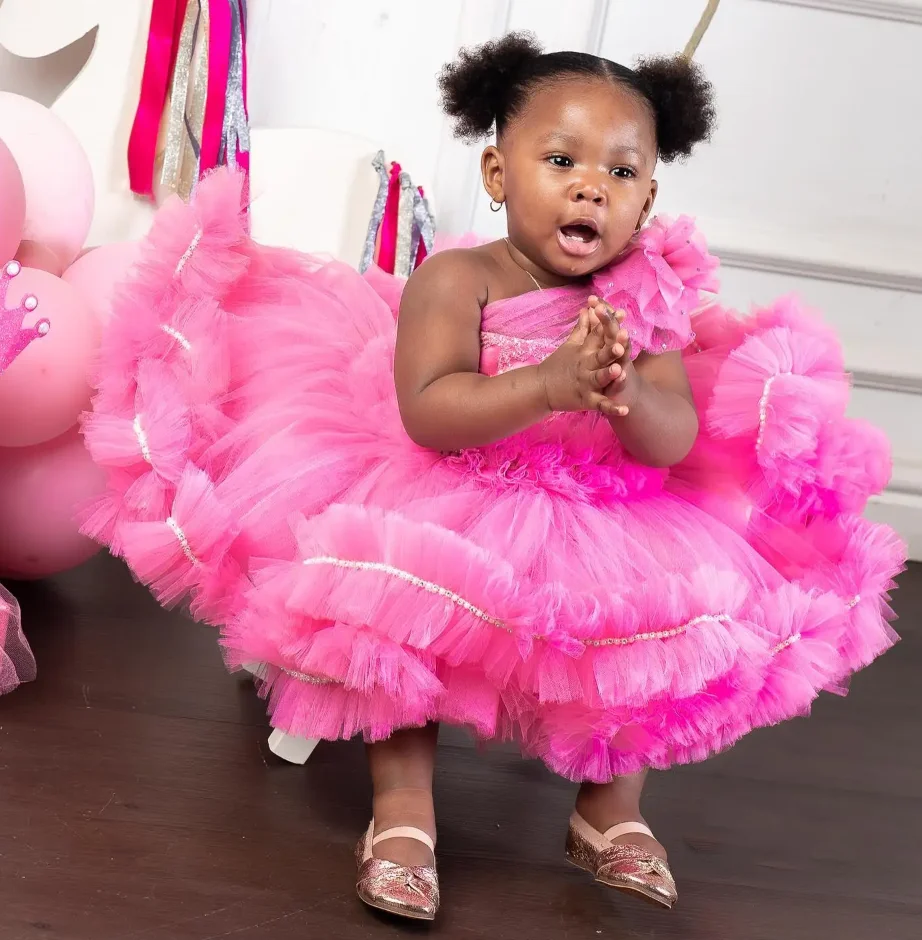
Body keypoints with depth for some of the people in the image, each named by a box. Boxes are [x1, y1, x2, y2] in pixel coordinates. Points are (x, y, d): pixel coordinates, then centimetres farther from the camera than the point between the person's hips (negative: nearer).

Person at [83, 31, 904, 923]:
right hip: (451, 511, -3)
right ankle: (403, 804, -7)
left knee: (657, 621, -10)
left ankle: (613, 807, 14)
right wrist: (551, 386, -41)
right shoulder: (455, 279, -15)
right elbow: (428, 415, -28)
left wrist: (628, 397, -35)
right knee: (401, 602, -26)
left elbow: (675, 441, -12)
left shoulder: (647, 302, -4)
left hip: (601, 521, 4)